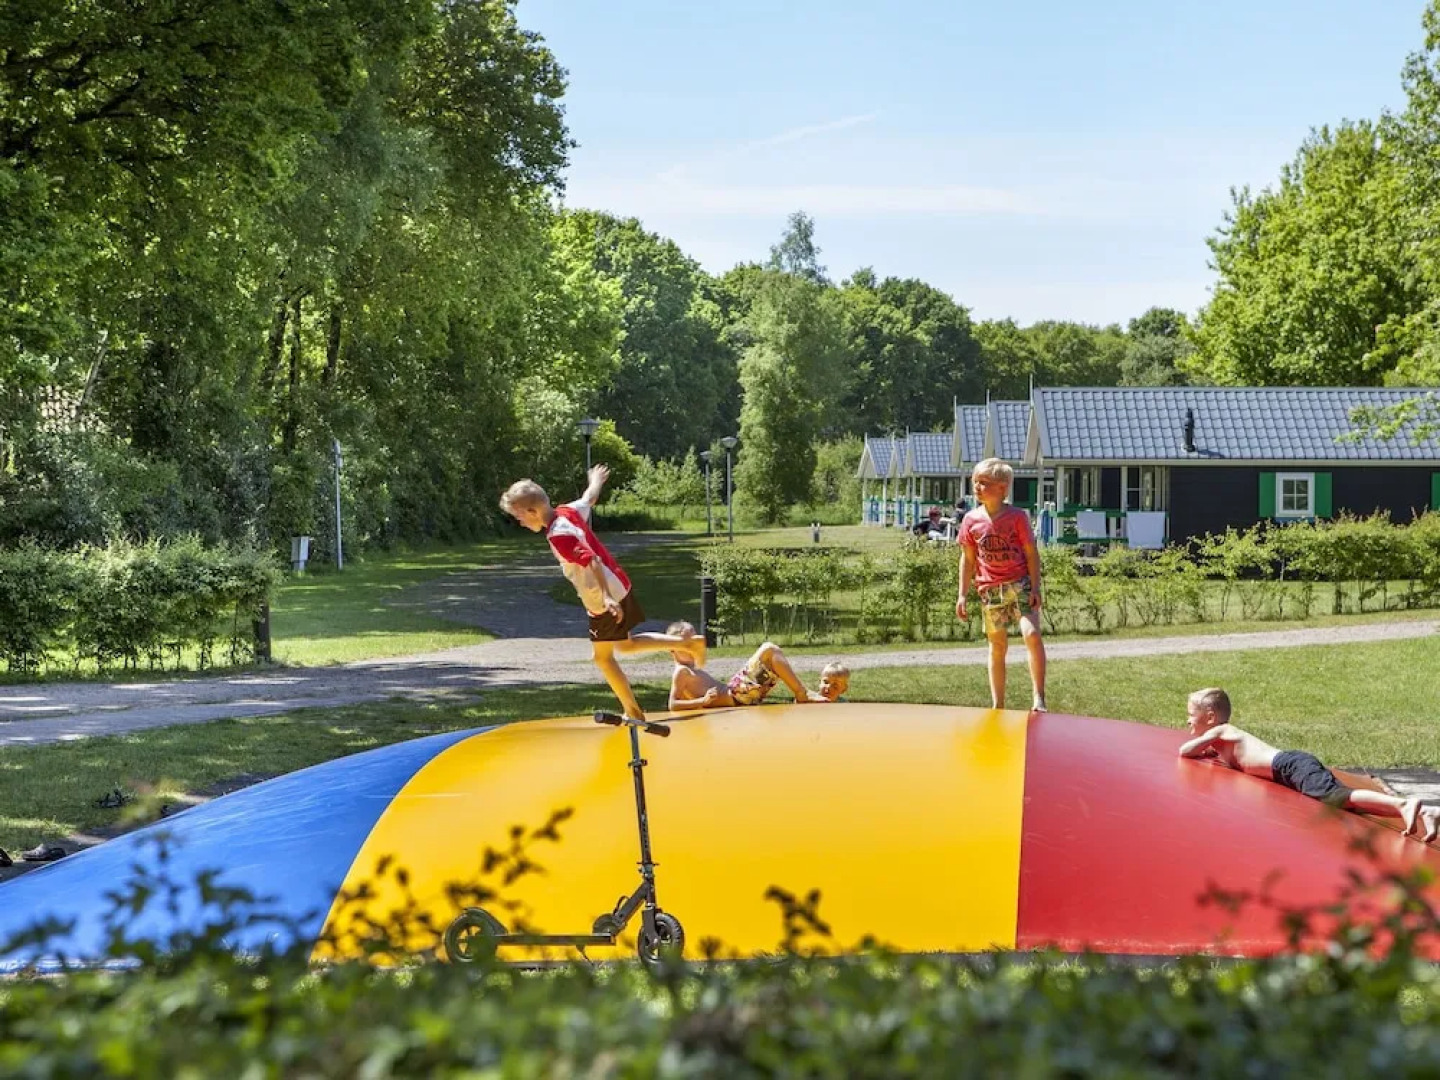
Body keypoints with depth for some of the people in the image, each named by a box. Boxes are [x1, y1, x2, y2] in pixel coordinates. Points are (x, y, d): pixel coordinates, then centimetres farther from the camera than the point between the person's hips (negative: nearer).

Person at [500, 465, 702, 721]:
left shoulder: (558, 536, -25)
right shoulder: (568, 511, 1)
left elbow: (592, 561, -33)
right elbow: (589, 498, 22)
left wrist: (606, 597, -39)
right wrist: (595, 481, 44)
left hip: (603, 600, -9)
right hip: (619, 586, 9)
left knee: (602, 656, 8)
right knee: (625, 645, 24)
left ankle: (633, 711, 16)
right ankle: (686, 642, 17)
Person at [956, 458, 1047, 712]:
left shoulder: (1017, 516, -5)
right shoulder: (971, 520, 3)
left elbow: (1032, 553, -2)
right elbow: (968, 559, 10)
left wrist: (1035, 588, -9)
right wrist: (963, 594, 7)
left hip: (1020, 585, -3)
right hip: (990, 590, 3)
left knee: (1032, 634, -20)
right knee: (997, 646, 9)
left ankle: (1038, 699, -16)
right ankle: (997, 706, 16)